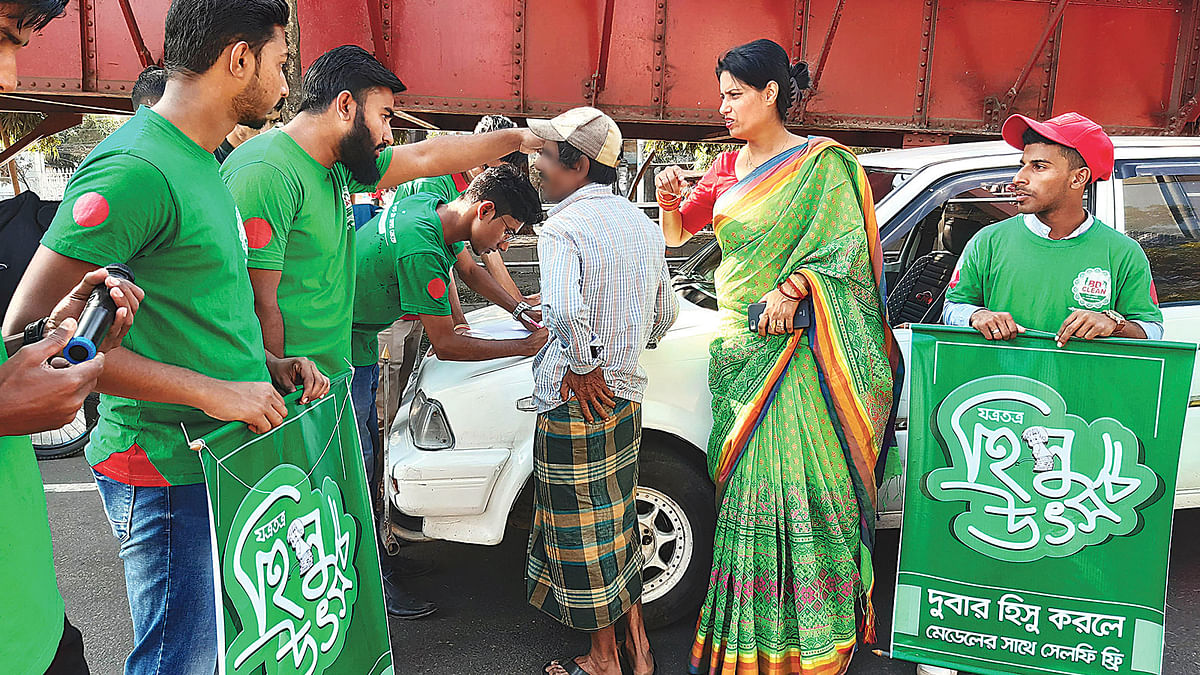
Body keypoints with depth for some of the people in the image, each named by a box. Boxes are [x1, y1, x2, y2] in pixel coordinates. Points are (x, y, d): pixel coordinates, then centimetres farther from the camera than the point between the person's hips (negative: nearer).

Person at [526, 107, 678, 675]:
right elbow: (665, 313, 17)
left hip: (577, 402, -8)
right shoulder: (642, 223, 9)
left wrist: (582, 367, -20)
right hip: (625, 398, 8)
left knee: (584, 535, 8)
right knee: (617, 523, 20)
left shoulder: (563, 228, -17)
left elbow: (564, 309, -35)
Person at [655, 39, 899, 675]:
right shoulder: (728, 167, 16)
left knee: (795, 481, -8)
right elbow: (675, 235, 19)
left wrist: (791, 288, -20)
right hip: (737, 343, 6)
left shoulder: (821, 162, -1)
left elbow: (847, 246, -7)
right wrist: (670, 201, -2)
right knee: (742, 484, 5)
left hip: (793, 347, -6)